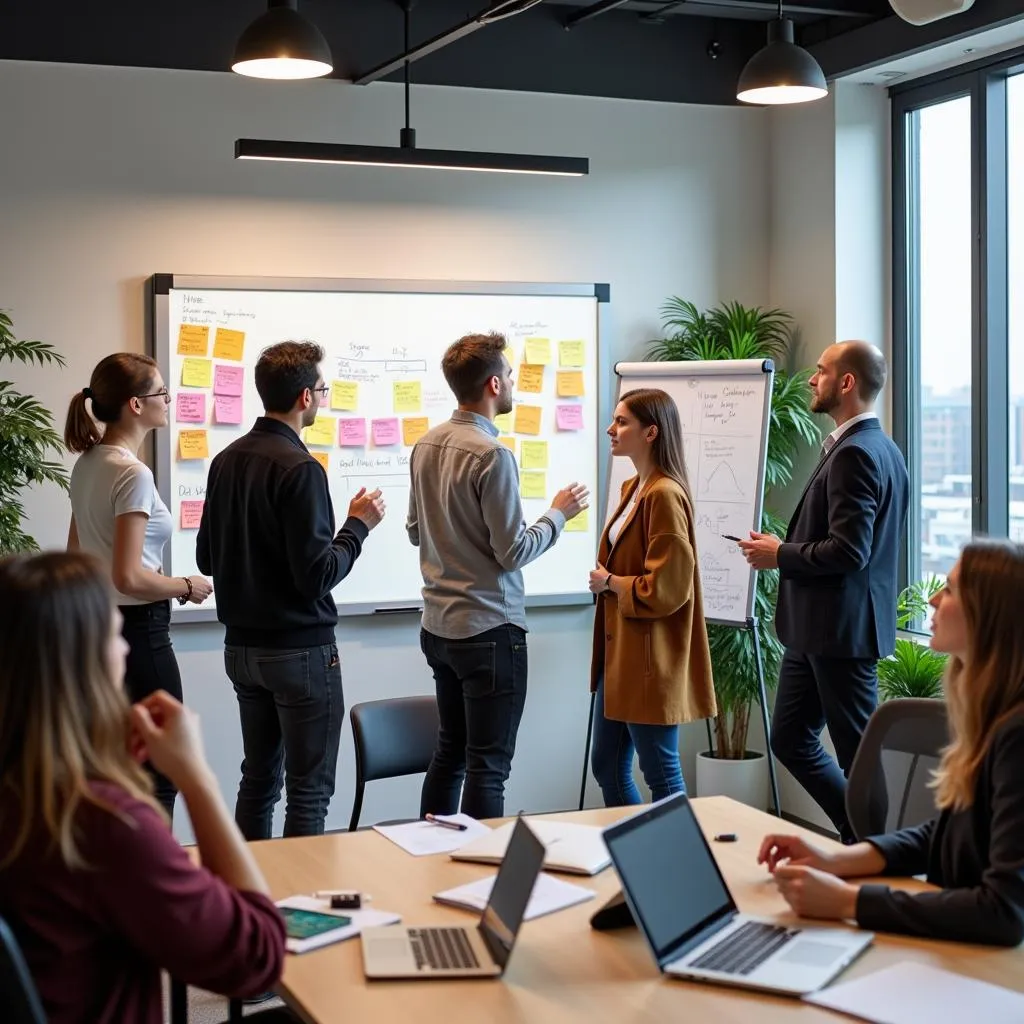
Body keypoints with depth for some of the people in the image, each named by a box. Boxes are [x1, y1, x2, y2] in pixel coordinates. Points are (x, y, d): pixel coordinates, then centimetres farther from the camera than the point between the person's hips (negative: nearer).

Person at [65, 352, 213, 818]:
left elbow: (77, 553, 20)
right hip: (139, 629, -10)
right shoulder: (133, 473, -19)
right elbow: (129, 577, -23)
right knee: (158, 777, -1)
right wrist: (187, 587, -10)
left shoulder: (88, 463, 9)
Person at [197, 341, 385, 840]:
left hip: (242, 646, 8)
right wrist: (358, 524, -7)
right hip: (299, 649, -8)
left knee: (258, 779, 16)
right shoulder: (299, 468, -19)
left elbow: (206, 558, 12)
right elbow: (317, 575, -20)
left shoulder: (227, 460, 5)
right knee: (309, 790, 1)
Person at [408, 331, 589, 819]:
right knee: (487, 767, -1)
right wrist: (558, 514, -1)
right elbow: (514, 552, -16)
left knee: (449, 752, 19)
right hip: (488, 629, -8)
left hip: (438, 627, 8)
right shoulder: (492, 456, -19)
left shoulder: (426, 446, 5)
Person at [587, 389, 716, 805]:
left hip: (650, 658, -10)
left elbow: (665, 588, -22)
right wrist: (606, 579, 5)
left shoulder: (664, 495, -17)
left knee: (662, 778, 2)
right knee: (606, 767, 17)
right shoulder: (633, 489, 12)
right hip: (620, 653, 10)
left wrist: (610, 583, -9)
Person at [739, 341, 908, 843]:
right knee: (790, 739, 17)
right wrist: (785, 551, 14)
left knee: (859, 753, 1)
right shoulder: (879, 449, 14)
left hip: (839, 628, -11)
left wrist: (779, 554, -12)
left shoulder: (855, 454, -19)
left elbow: (847, 551, -26)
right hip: (818, 626, 11)